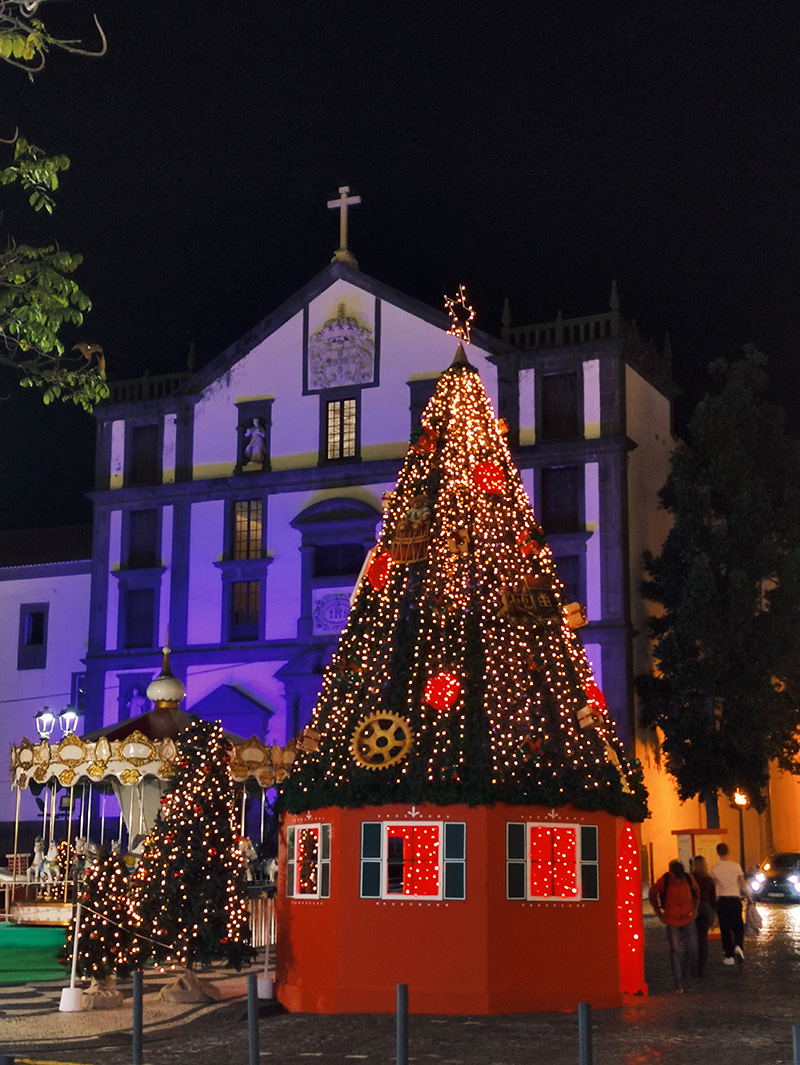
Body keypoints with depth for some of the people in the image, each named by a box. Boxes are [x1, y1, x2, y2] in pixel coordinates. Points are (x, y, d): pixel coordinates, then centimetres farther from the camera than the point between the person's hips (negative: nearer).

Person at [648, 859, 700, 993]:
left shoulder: (689, 879, -8)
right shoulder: (663, 881, -15)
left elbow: (696, 891, 15)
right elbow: (652, 894, 3)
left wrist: (695, 907, 10)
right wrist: (659, 913, 3)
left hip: (688, 918, 3)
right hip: (672, 921, -3)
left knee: (692, 949, 3)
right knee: (676, 951, -5)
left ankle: (685, 977, 25)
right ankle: (678, 984, 1)